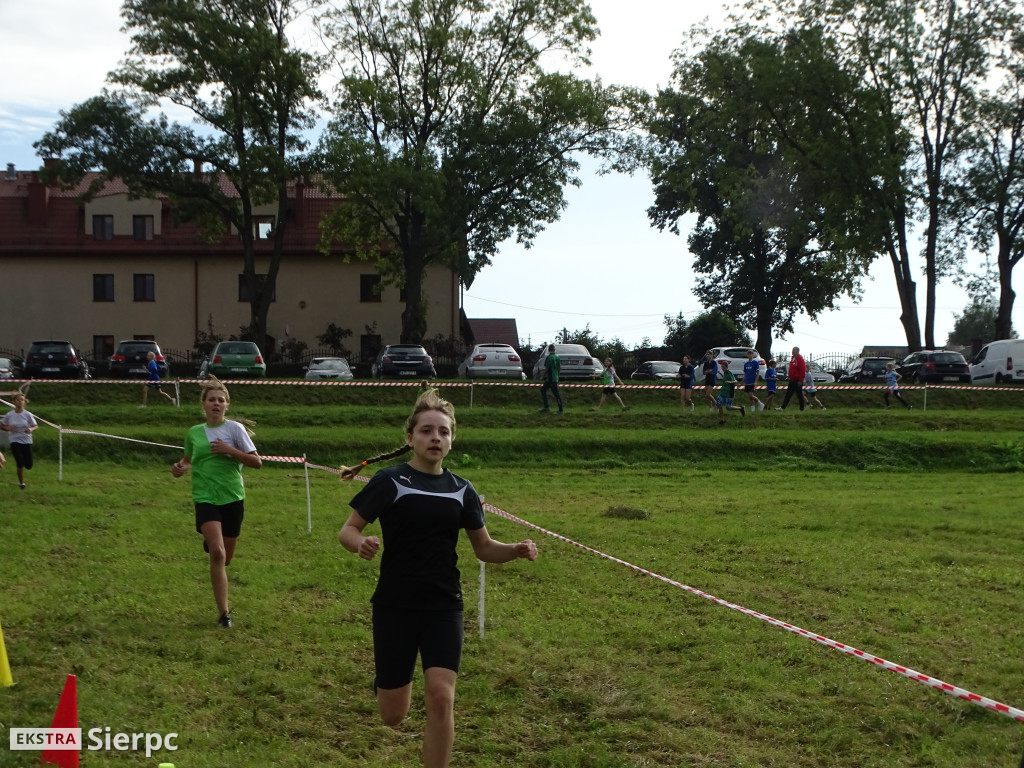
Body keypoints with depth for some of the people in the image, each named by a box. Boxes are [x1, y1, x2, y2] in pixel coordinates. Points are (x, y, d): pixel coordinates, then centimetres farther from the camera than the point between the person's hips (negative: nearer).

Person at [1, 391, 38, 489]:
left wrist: (31, 429, -20)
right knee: (20, 464, -13)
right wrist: (8, 428, -14)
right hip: (15, 441, -1)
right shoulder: (9, 415, -4)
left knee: (28, 465, 0)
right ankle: (21, 483, 9)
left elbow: (36, 426, 3)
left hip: (26, 441, 1)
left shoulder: (27, 415, -5)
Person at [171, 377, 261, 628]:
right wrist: (180, 467, 3)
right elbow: (189, 459, 25)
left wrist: (229, 450, -17)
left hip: (232, 498, 0)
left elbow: (256, 462, -5)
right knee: (217, 553, -20)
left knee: (225, 558, 11)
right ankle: (223, 612, -15)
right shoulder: (194, 432, 7)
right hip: (205, 499, 0)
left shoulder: (234, 428, -1)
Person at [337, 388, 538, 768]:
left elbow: (484, 548, 10)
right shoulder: (389, 481, -7)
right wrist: (360, 543, -29)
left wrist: (517, 550, -10)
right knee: (393, 716, 6)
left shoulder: (461, 490, 4)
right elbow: (347, 530, -6)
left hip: (444, 608, 2)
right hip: (395, 606, -2)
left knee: (440, 698, -14)